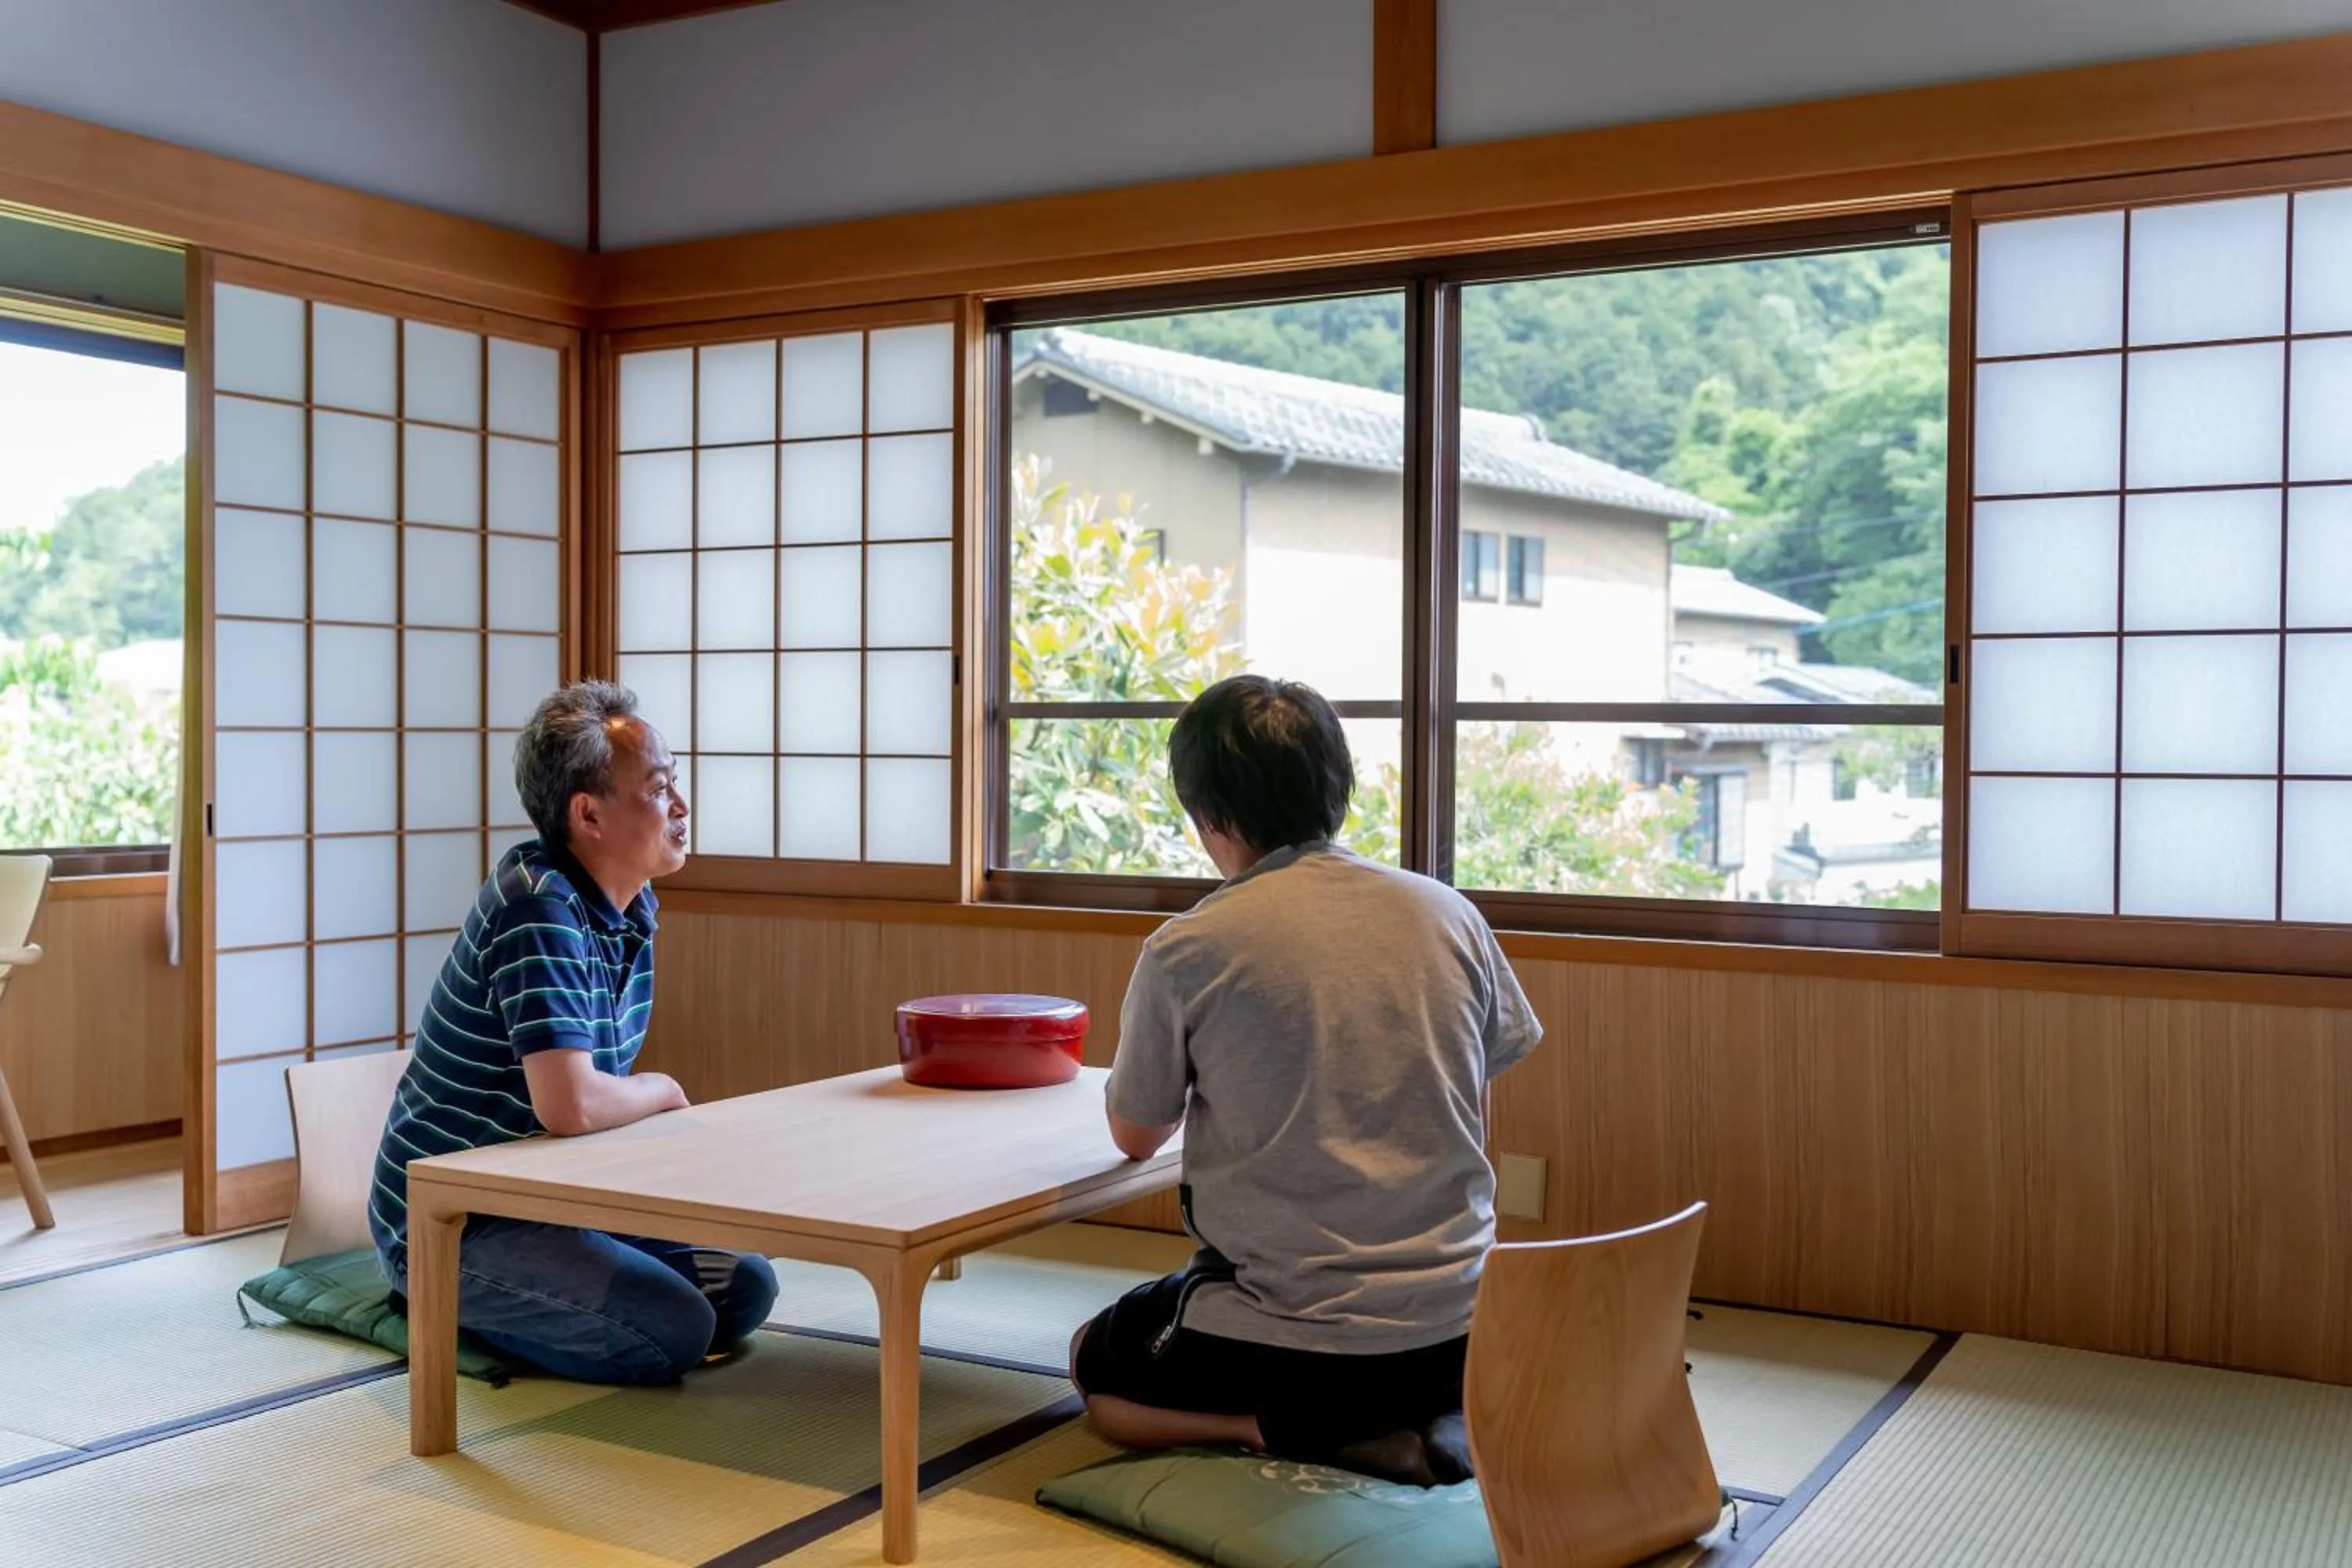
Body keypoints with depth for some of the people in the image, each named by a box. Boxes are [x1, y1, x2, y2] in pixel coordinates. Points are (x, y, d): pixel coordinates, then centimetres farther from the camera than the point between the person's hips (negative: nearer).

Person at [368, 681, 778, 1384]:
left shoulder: (633, 904, 6)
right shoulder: (539, 907, -24)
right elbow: (570, 1104, -34)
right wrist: (662, 1090, -14)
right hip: (449, 1222, -9)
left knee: (745, 1287, 1)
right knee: (676, 1332, -23)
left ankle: (491, 1298, 10)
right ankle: (457, 1310, -1)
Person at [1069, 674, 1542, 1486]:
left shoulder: (1185, 952, -12)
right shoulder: (1450, 915, -2)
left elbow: (1135, 1136, 4)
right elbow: (1476, 1120, 9)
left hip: (1292, 1333, -4)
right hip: (1457, 1329, 5)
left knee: (1094, 1368, 25)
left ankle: (1287, 1429, -2)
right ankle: (1437, 1421, 6)